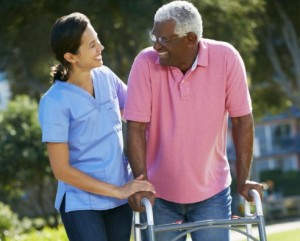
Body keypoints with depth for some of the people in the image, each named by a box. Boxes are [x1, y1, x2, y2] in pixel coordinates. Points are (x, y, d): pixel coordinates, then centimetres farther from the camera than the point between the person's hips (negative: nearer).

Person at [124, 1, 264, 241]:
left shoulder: (226, 58, -13)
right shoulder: (146, 62, -14)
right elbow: (136, 126, -12)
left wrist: (244, 179, -7)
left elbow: (242, 120, -7)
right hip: (158, 194, 0)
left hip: (211, 192, 0)